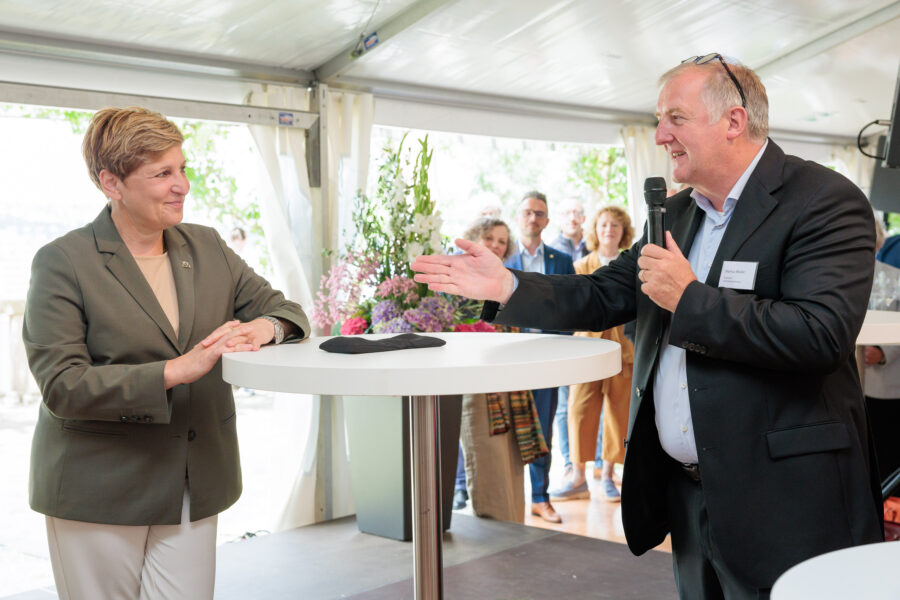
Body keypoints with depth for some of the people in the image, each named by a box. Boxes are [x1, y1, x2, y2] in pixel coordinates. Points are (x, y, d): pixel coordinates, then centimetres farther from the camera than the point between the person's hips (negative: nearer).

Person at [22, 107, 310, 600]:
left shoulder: (207, 248, 8)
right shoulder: (62, 262, -8)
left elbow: (284, 309, 11)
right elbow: (61, 386, -16)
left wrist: (265, 328, -15)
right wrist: (176, 370, -25)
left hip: (195, 488, 4)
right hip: (100, 494, -4)